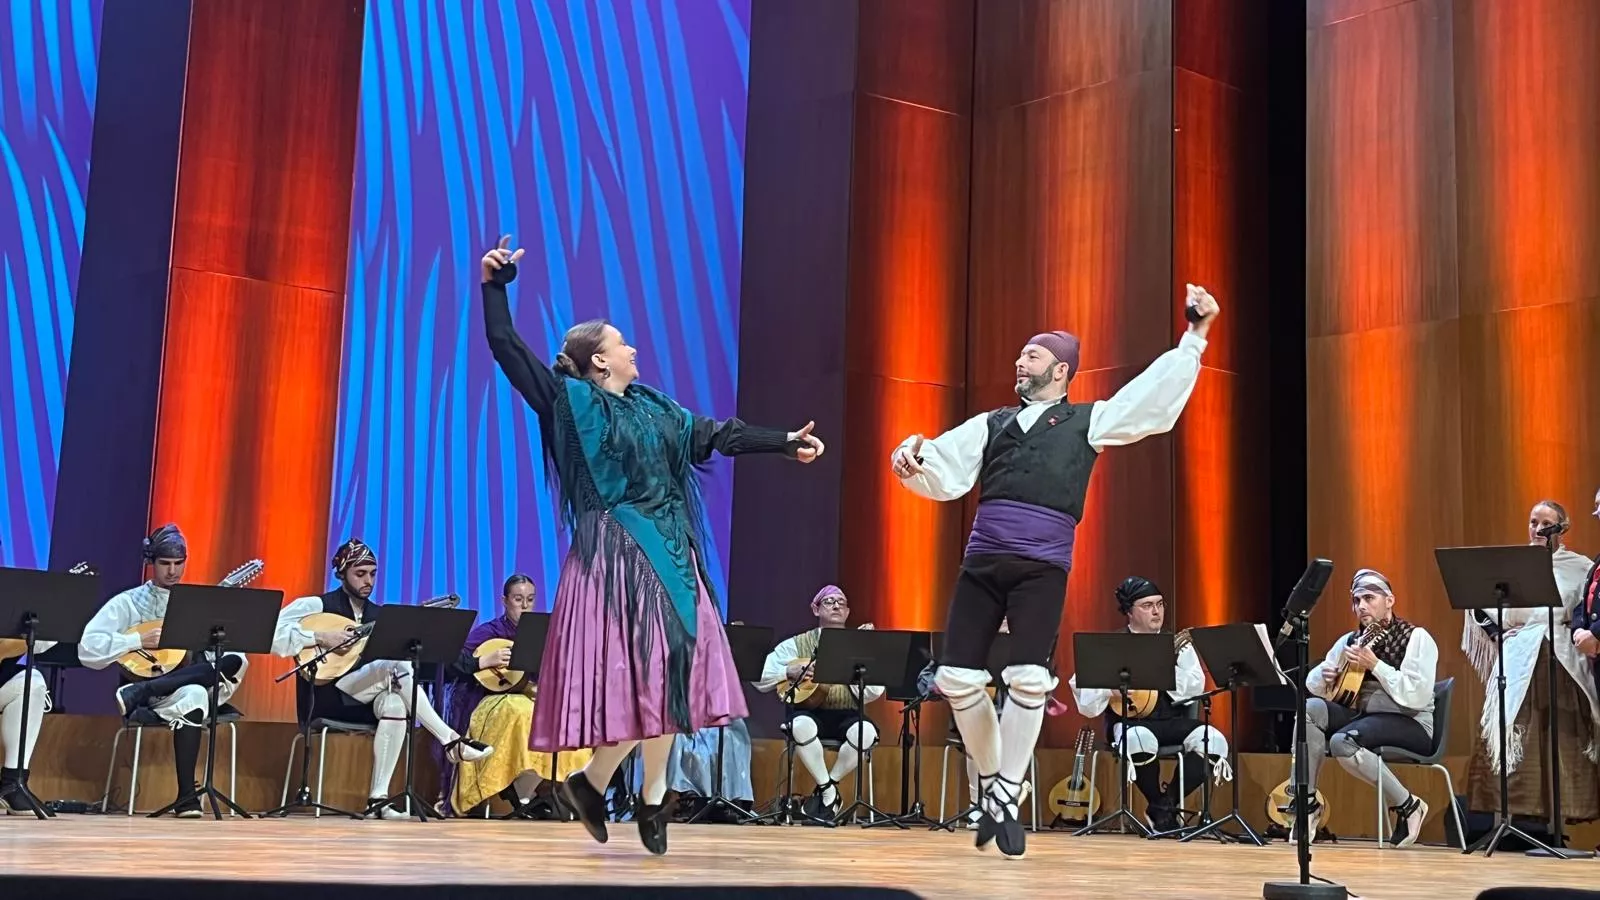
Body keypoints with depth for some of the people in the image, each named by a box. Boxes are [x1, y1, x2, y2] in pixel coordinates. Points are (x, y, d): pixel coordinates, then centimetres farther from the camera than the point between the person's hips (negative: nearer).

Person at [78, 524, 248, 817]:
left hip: (190, 688, 5)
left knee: (234, 662, -29)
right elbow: (88, 649, -8)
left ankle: (139, 695, -32)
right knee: (193, 694, -39)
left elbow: (230, 647, 6)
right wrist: (139, 641, -16)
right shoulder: (128, 603, 5)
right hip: (141, 686, -5)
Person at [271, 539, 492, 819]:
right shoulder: (317, 606, -1)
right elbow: (273, 633, -14)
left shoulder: (380, 615, 15)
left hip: (364, 701, 5)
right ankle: (450, 740, -31)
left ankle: (378, 798, -31)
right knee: (394, 666, -29)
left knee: (395, 704, -33)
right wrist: (320, 637, -21)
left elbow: (402, 650, 5)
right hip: (325, 698, -5)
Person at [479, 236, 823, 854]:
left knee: (666, 671, 5)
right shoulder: (571, 403, -2)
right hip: (615, 553, -7)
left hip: (668, 553, 7)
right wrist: (495, 285, -12)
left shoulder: (654, 407, 15)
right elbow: (507, 348, -6)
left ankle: (654, 799, 14)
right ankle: (590, 782, 7)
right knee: (637, 672, -11)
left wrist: (784, 443, 16)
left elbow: (714, 435, 18)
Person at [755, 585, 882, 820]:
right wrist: (790, 672, -10)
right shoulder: (797, 644, 9)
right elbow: (760, 679, 5)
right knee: (801, 726, -37)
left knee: (866, 732, -33)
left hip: (846, 716, 1)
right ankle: (829, 791, -17)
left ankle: (827, 786, -9)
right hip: (811, 713, -1)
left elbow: (871, 694, -5)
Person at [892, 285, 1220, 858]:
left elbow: (1155, 399, 8)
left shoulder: (1088, 420, 15)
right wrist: (914, 456, -5)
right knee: (957, 679, -1)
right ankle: (990, 780, 20)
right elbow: (943, 474, 16)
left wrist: (1194, 338, 3)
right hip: (981, 562, 3)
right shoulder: (991, 423, 23)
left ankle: (1007, 798, 3)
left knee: (1029, 680, -12)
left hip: (1043, 567, -3)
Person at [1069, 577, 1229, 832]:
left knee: (1214, 741, -26)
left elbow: (1195, 690, 0)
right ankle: (1161, 807, -10)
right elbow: (1081, 684, -2)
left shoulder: (1178, 645, 12)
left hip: (1175, 722, 3)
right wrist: (1113, 686, -18)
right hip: (1131, 722, -3)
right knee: (1140, 740, -39)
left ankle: (1165, 805, -8)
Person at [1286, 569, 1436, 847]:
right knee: (1310, 708, -19)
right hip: (1362, 716, 6)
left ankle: (1408, 806, -11)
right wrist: (1325, 675, -7)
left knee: (1342, 742, -32)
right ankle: (1307, 801, -11)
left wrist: (1374, 665, -23)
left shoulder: (1417, 638, -7)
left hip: (1410, 723, -6)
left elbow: (1417, 697, -20)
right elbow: (1312, 685, 17)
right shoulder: (1350, 640, 13)